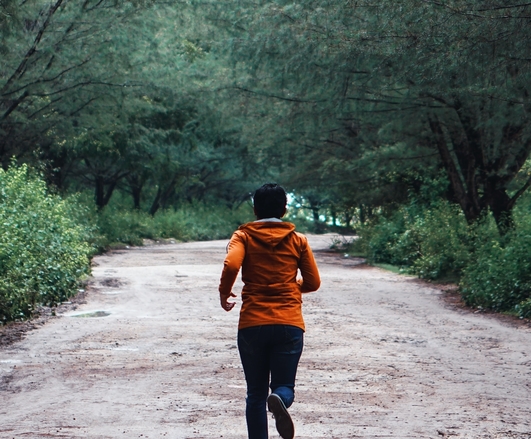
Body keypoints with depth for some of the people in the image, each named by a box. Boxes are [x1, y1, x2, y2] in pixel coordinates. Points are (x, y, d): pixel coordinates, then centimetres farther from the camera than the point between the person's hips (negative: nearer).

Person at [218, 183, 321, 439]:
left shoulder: (244, 236, 2)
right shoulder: (297, 240, 7)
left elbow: (231, 264, -17)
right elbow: (313, 282, 8)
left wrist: (224, 292, 1)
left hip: (252, 324, 0)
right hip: (289, 324, 0)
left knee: (256, 393, 11)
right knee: (284, 386, 5)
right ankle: (279, 399, -29)